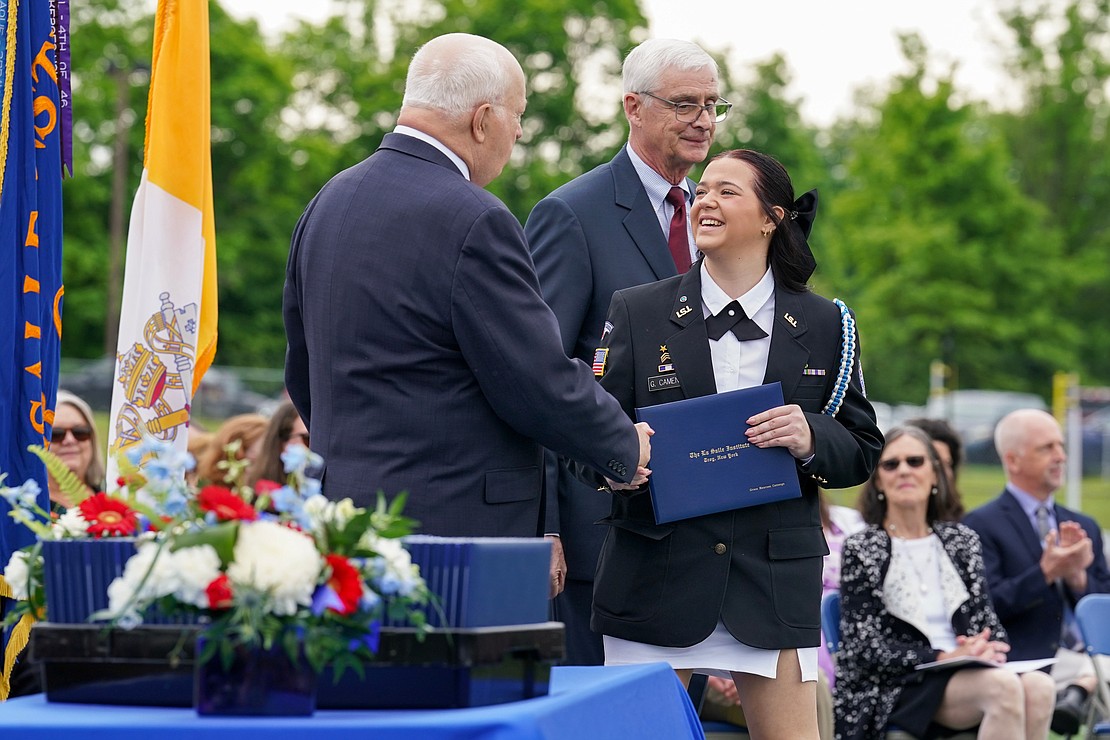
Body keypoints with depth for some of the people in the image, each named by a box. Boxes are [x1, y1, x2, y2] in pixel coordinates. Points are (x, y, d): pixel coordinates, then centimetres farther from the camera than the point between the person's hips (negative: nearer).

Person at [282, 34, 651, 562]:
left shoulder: (328, 202, 12)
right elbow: (541, 385, -14)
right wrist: (626, 448, 3)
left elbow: (302, 376, 20)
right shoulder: (474, 224, -16)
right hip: (457, 522, -9)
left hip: (341, 515, 9)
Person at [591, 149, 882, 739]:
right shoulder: (636, 312, 6)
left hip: (776, 578, 0)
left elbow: (863, 451, 10)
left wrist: (811, 438, -12)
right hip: (657, 574, 0)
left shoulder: (823, 326, 8)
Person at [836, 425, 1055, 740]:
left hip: (966, 673, 5)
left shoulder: (961, 540, 18)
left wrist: (988, 650, -10)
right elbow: (866, 649, -4)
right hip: (898, 688, -5)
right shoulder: (861, 550, 4)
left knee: (1038, 686, -29)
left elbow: (988, 622, 16)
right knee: (1004, 686, -33)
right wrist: (944, 657, -16)